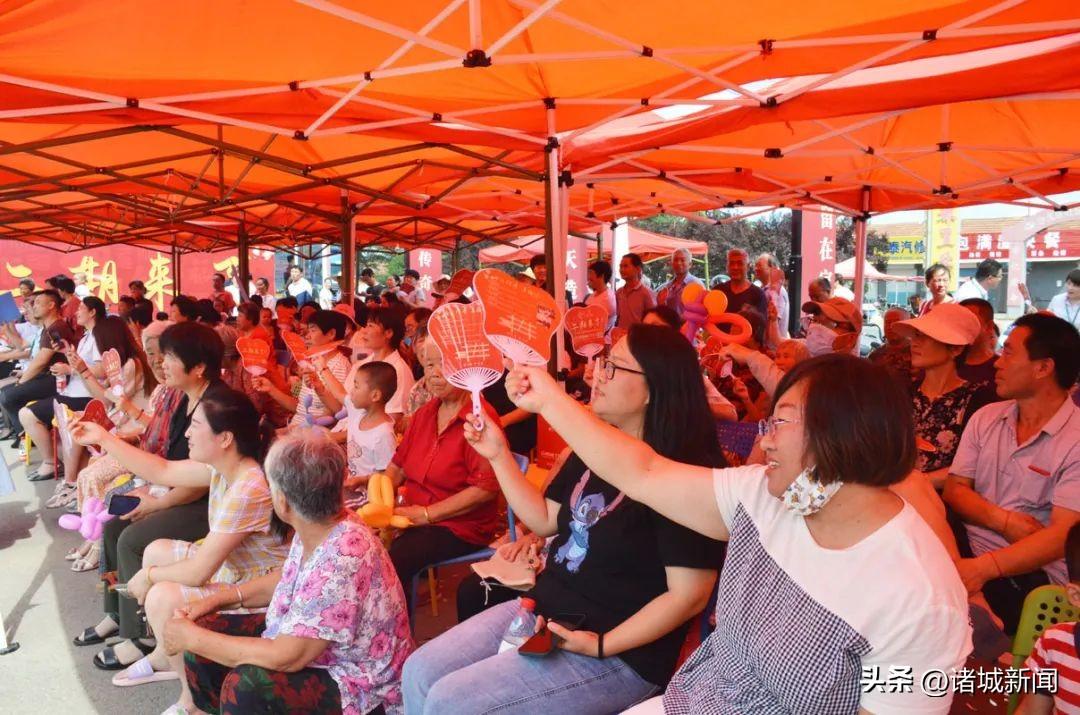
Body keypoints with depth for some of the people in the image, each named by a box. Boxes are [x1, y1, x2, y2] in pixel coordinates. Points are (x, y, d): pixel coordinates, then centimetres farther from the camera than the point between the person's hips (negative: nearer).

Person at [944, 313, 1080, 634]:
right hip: (966, 546, 6)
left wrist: (983, 567, -31)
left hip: (1028, 572, -6)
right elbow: (954, 489, 8)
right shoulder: (986, 418, 11)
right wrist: (1004, 520, -13)